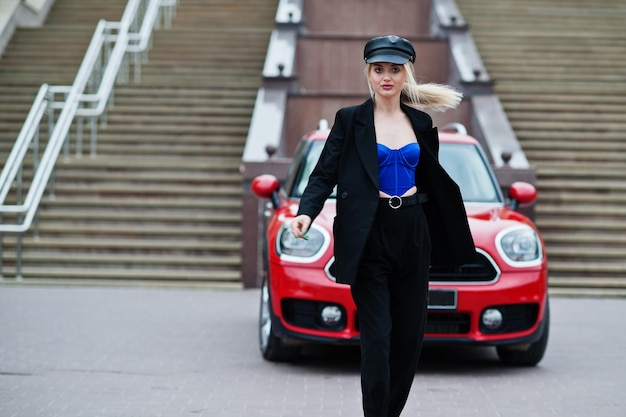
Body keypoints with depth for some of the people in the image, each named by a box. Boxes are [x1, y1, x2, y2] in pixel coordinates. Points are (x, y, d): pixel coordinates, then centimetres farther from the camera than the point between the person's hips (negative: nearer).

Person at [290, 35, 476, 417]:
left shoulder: (421, 122, 11)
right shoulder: (350, 119, 0)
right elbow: (325, 174, -5)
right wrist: (307, 212, -23)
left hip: (412, 232, 4)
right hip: (370, 235, -4)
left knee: (410, 333, 5)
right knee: (377, 335, -8)